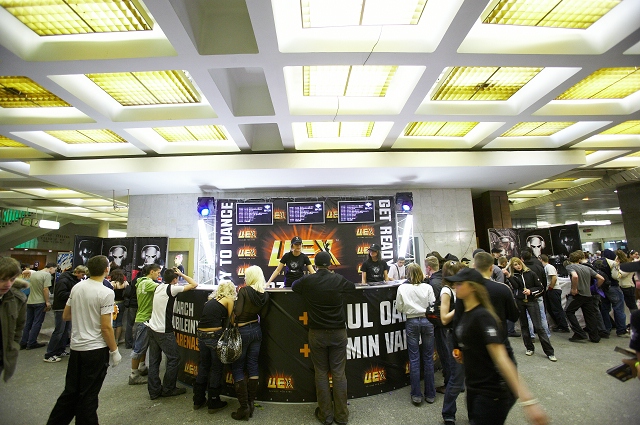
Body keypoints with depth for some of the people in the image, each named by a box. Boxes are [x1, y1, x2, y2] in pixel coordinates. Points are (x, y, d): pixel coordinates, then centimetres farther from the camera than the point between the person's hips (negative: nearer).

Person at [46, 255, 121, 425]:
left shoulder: (77, 287, 1)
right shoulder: (106, 293, -20)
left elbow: (65, 316, 12)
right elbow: (106, 327, -18)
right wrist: (114, 351, -7)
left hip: (76, 347, 7)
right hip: (96, 349, -6)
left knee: (71, 391, 21)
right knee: (88, 395, 8)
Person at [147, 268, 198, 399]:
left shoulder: (159, 287, 6)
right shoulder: (172, 288, -17)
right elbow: (194, 284, -17)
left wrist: (173, 272, 22)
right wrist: (182, 274, -7)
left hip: (152, 329, 8)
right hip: (164, 331, -8)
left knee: (154, 361, 12)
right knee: (174, 359, 5)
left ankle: (154, 391, 20)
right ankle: (168, 389, 14)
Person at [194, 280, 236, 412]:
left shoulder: (211, 300, 18)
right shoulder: (229, 300, 0)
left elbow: (205, 318, 16)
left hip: (201, 335, 6)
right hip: (215, 336, -6)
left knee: (203, 366, 21)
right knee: (216, 369, 10)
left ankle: (198, 400, 34)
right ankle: (213, 403, 22)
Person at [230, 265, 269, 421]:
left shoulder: (244, 291, -17)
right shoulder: (265, 294, -2)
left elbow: (237, 312, -20)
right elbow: (263, 314, 3)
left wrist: (236, 298, -4)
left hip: (242, 331, -5)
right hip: (256, 330, 5)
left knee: (237, 368, 7)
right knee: (253, 366, 11)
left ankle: (244, 408, 7)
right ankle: (250, 404, 18)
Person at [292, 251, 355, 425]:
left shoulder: (307, 281, -7)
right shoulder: (339, 279, -6)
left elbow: (293, 287, 14)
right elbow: (352, 287, 16)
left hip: (317, 333, 0)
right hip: (338, 332, 1)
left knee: (321, 373, 11)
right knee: (339, 373, 9)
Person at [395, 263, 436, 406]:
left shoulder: (402, 288, -6)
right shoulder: (427, 287, -6)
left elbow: (399, 308, -1)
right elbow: (433, 304, -4)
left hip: (412, 322, -1)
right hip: (427, 321, 1)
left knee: (414, 359, 6)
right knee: (428, 358, 11)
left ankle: (416, 395, 12)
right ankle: (430, 394, 21)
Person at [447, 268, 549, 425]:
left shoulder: (482, 316, -22)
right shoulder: (465, 314, 4)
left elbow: (501, 358, -30)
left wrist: (527, 400, -35)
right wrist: (462, 355, 3)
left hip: (492, 394, -9)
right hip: (474, 389, 9)